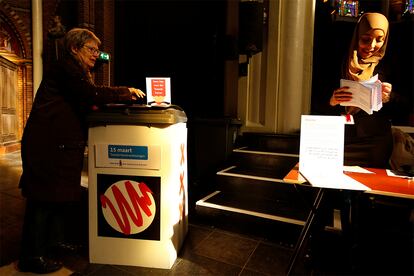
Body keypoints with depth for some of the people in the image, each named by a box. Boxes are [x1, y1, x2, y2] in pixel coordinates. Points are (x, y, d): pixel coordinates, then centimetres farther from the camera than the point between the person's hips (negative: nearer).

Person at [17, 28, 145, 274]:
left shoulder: (76, 71, 22)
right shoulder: (65, 68, -11)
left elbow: (87, 103, 16)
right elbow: (93, 94, -25)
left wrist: (124, 98, 5)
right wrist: (126, 91, -15)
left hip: (62, 144, 10)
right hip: (47, 144, -10)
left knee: (61, 194, 16)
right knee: (44, 198, -4)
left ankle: (55, 241, 32)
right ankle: (32, 256, 9)